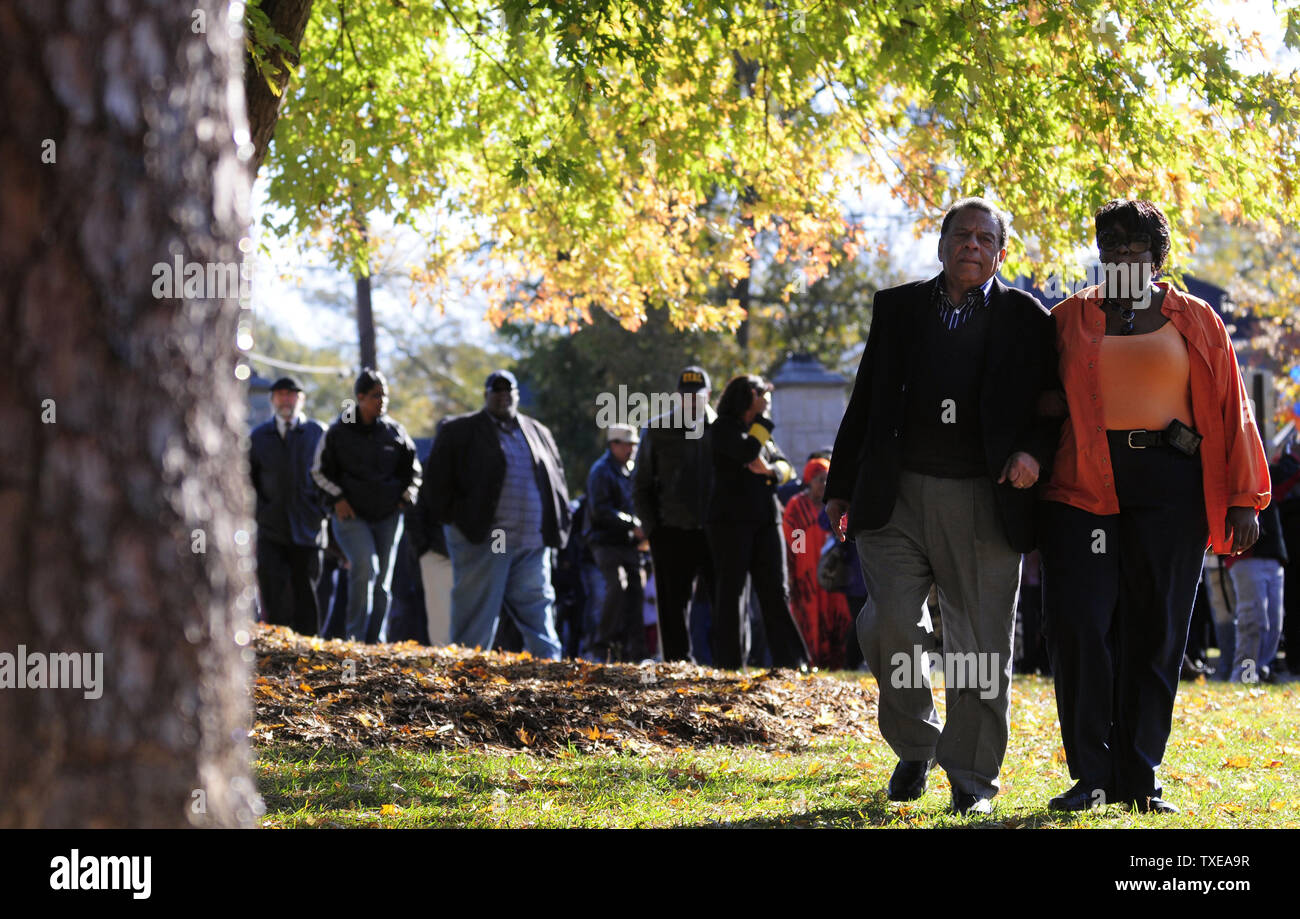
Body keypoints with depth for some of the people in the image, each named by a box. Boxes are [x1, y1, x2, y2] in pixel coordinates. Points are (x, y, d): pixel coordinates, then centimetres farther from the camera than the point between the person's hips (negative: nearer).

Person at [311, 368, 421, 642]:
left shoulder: (395, 432, 6)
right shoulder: (338, 432, -1)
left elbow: (412, 471, 19)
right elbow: (320, 471, 7)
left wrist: (405, 499, 6)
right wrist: (337, 498, -4)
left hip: (388, 516, 4)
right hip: (351, 515, -4)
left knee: (382, 580, 5)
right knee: (364, 566, -23)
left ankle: (375, 640, 13)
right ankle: (355, 635, -15)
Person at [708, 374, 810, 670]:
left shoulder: (763, 432, 21)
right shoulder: (723, 428, 0)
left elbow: (786, 467, 13)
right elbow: (747, 452, -18)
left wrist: (770, 470, -9)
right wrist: (762, 420, -8)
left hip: (765, 520, 6)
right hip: (731, 520, -6)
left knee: (776, 591, -1)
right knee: (730, 591, -3)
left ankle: (790, 661, -4)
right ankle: (727, 663, 0)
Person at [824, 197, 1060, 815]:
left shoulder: (1026, 319, 7)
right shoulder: (898, 309, 13)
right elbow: (867, 400, 15)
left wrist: (1034, 451, -11)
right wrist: (841, 486, 12)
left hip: (985, 502, -1)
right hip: (898, 496, 1)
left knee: (980, 645, 0)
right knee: (887, 623, -9)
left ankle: (972, 778, 11)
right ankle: (915, 749, 13)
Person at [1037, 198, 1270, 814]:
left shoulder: (1196, 323, 11)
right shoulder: (1069, 319, 13)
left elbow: (1230, 411, 8)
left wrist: (1243, 500, 1)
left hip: (1168, 486, 0)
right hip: (1084, 483, 0)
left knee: (1155, 634, 1)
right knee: (1077, 624, -11)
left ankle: (1138, 778, 9)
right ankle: (1091, 774, -3)